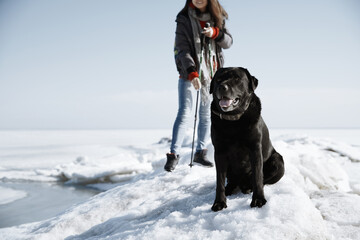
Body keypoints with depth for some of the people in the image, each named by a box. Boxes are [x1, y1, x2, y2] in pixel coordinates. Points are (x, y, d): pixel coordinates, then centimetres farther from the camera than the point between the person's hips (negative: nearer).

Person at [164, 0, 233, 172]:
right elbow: (182, 49, -14)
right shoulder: (184, 19, -7)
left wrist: (215, 33, -21)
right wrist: (192, 73, -28)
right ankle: (173, 154, -8)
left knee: (206, 114, 7)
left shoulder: (217, 18, 5)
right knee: (184, 112, -12)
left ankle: (200, 153, 17)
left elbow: (228, 42, 0)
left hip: (211, 72, 4)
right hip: (188, 71, -4)